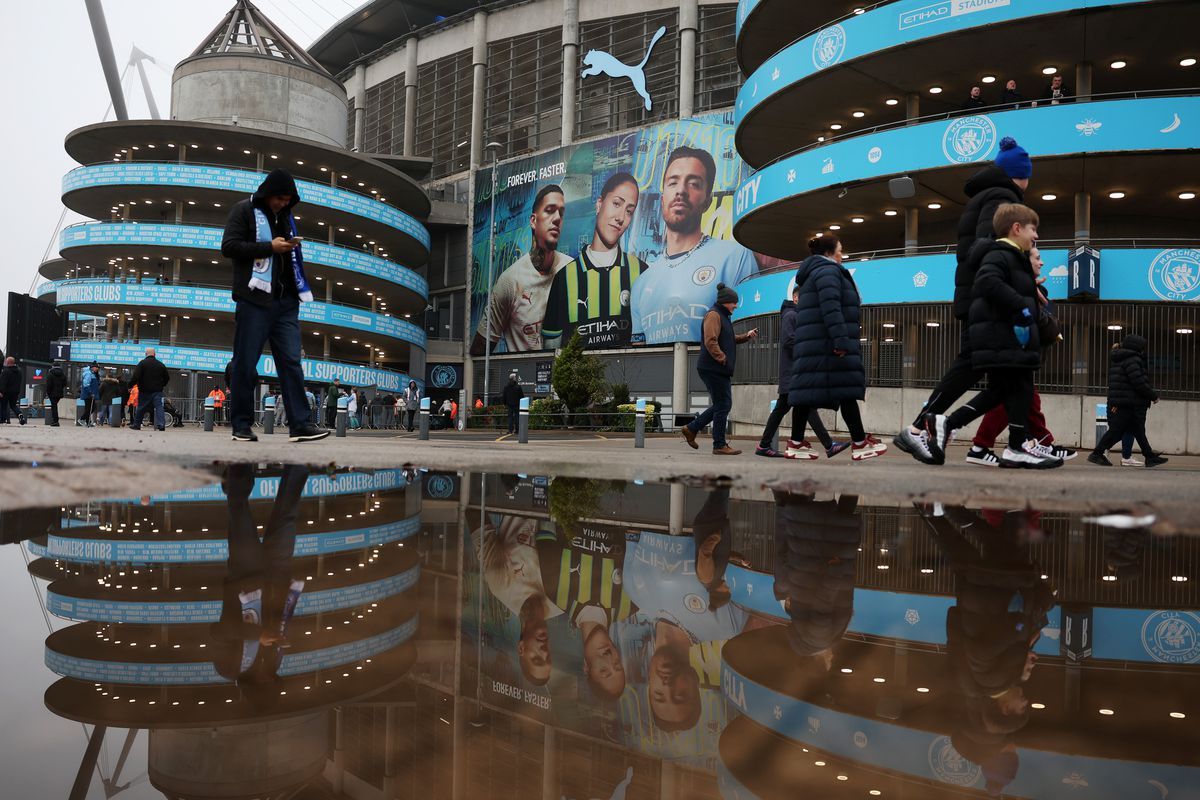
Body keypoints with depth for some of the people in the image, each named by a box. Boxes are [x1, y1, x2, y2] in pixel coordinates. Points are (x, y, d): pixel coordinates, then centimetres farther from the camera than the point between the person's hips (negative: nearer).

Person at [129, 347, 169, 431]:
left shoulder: (142, 363, -5)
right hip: (157, 391, 2)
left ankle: (136, 425, 18)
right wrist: (162, 385, 26)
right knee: (159, 406, -3)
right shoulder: (161, 364, 7)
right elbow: (167, 377, 13)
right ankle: (161, 425, -16)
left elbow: (135, 377, -12)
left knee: (141, 408, 8)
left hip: (145, 391, -2)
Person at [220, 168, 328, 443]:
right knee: (246, 364, -1)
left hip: (286, 302, 5)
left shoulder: (286, 217, 21)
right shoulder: (244, 210, 3)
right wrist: (270, 247, -12)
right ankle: (241, 426, 5)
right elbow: (229, 246, -8)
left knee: (291, 362, -3)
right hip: (255, 299, -5)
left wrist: (293, 248, 11)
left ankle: (300, 425, -7)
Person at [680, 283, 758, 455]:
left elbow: (729, 339, 30)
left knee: (723, 405, 14)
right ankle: (720, 445, 0)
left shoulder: (723, 316, 22)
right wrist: (723, 359, -21)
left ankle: (691, 429, 19)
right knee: (722, 406, -6)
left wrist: (746, 336, 16)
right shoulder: (713, 314, -10)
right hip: (713, 368, -10)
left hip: (720, 370, 10)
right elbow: (711, 342, -20)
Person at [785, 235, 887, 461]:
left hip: (811, 344, 10)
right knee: (846, 390, -7)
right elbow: (831, 307, -19)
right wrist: (841, 340, -25)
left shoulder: (813, 274, 27)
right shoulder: (828, 270, -5)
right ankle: (860, 443, -5)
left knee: (808, 391, 4)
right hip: (827, 343, -10)